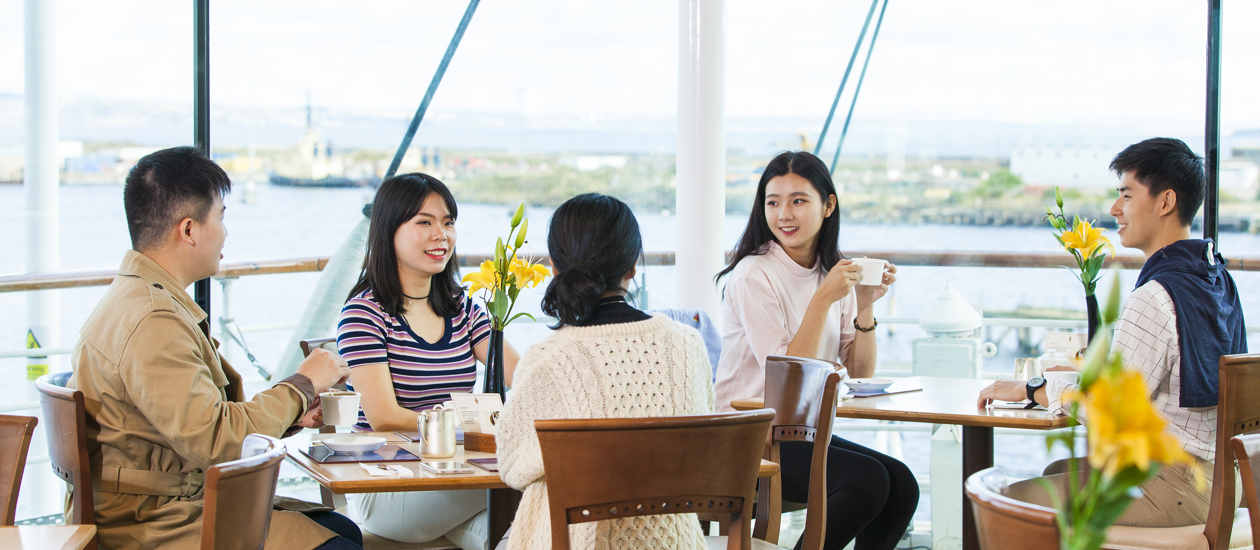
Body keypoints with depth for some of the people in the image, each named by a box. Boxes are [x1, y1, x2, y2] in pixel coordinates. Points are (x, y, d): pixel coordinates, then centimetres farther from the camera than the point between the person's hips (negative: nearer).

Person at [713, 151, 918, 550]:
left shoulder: (834, 273, 8)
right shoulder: (754, 275, -13)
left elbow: (860, 375, 6)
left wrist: (866, 305, -7)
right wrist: (824, 299, -23)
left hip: (806, 433, 7)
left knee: (902, 485, -16)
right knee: (868, 479, -25)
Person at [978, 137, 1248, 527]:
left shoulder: (1155, 298, -22)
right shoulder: (1216, 277, 9)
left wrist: (1033, 388, -9)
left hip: (1178, 486, -10)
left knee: (1015, 500, -8)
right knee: (1058, 472, 27)